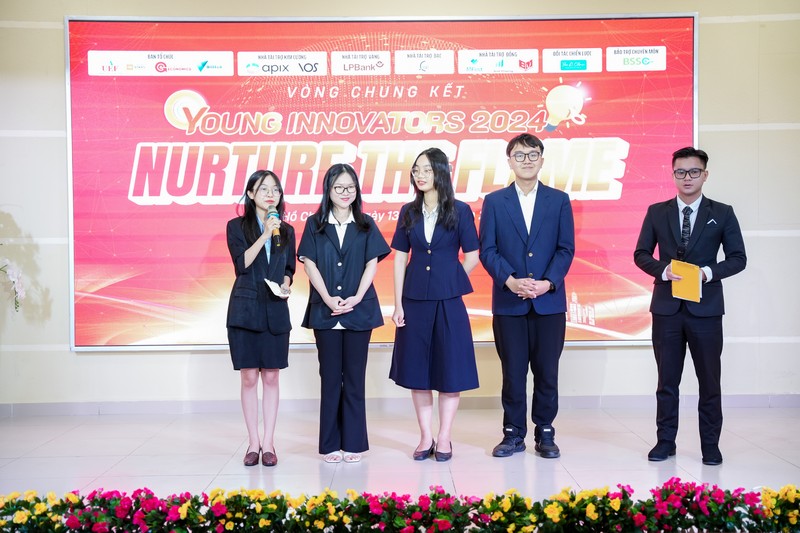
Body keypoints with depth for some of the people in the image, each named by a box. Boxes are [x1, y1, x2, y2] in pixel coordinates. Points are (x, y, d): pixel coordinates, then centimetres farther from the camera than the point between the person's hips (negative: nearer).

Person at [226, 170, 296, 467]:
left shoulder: (286, 231, 11)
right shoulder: (237, 227, 3)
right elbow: (241, 264, -10)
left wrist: (285, 285, -5)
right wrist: (265, 235, -15)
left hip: (276, 312, 2)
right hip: (245, 309, -2)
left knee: (271, 377, 3)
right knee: (249, 378, 2)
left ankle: (268, 443, 11)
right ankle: (253, 443, 12)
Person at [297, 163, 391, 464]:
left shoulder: (366, 225, 7)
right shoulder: (315, 224, 5)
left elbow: (372, 264, 2)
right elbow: (309, 264, 0)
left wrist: (356, 298, -11)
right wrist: (329, 298, -12)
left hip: (359, 310, 0)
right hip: (325, 311, 0)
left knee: (354, 377, 5)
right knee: (330, 377, 5)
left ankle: (354, 442, 12)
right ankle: (331, 444, 13)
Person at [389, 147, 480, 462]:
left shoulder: (459, 211, -1)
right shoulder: (409, 213, 7)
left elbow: (472, 256, 1)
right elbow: (400, 259, 5)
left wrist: (450, 282, 3)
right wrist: (398, 304, 0)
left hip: (448, 302, -3)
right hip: (414, 300, 3)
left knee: (450, 367, 2)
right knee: (416, 368, 7)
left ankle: (444, 438, 15)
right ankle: (426, 437, 19)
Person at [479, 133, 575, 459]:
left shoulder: (559, 200, 6)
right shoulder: (494, 201, 5)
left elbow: (566, 249, 2)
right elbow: (487, 250, 0)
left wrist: (549, 282, -13)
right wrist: (511, 281, -14)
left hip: (549, 301, 1)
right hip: (508, 302, 0)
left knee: (547, 371, 6)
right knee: (513, 372, 6)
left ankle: (544, 433, 20)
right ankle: (514, 434, 17)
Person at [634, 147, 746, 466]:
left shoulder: (722, 213, 4)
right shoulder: (656, 212, 6)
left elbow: (738, 258, 2)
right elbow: (641, 254, 6)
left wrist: (708, 272, -15)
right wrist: (663, 269, -13)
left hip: (706, 308, -1)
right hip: (666, 307, 1)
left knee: (709, 380, 6)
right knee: (667, 380, 8)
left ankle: (710, 445, 18)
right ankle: (665, 441, 19)